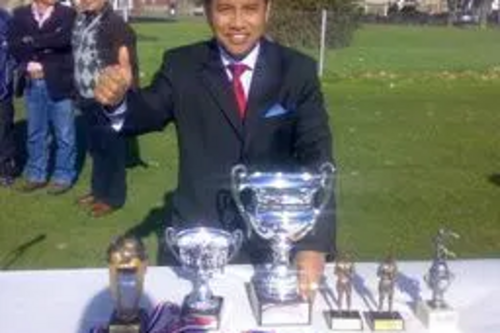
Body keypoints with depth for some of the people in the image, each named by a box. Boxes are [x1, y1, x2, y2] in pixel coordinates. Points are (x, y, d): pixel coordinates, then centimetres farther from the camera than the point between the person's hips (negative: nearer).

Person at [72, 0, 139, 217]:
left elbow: (127, 67, -16)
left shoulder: (116, 25, -15)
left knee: (112, 150, 4)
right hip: (88, 101, 8)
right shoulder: (80, 21, 9)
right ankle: (99, 190, 34)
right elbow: (77, 58, 15)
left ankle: (113, 197, 17)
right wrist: (78, 93, 15)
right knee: (96, 149, 19)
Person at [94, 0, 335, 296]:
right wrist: (119, 99, -33)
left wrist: (315, 243, -23)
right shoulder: (181, 65, -1)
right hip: (196, 238, 0)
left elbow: (316, 156, -11)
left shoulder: (298, 70, -5)